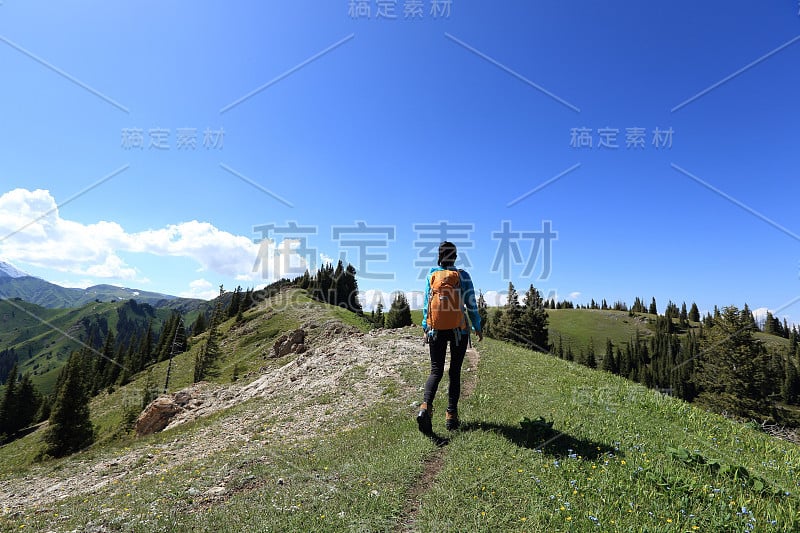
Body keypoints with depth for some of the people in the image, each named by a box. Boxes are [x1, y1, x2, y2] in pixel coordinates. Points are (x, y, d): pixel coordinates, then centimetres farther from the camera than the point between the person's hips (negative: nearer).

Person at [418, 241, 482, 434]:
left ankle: (425, 407, -16)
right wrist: (477, 327, 7)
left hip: (436, 330, 1)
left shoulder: (431, 275, 2)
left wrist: (426, 327, 14)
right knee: (455, 372, 10)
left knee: (436, 371, 7)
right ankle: (451, 415, 10)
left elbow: (426, 303, 4)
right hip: (459, 331, -1)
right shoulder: (462, 275, -3)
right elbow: (471, 304, -4)